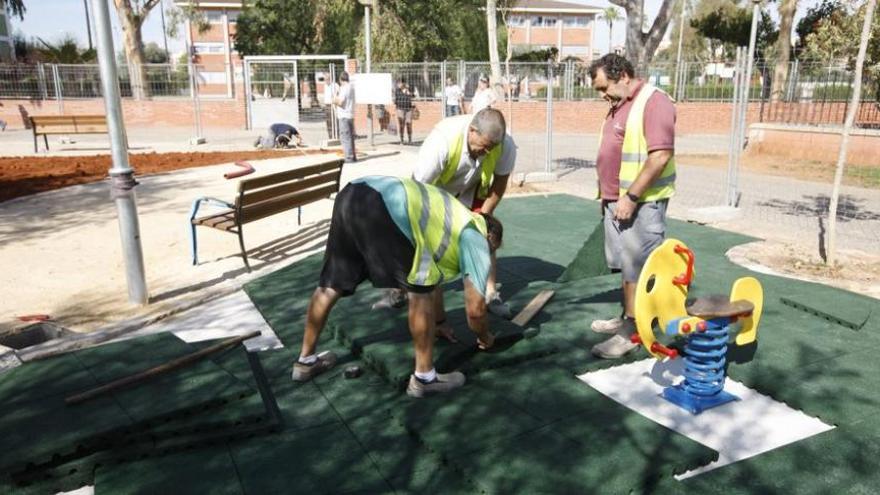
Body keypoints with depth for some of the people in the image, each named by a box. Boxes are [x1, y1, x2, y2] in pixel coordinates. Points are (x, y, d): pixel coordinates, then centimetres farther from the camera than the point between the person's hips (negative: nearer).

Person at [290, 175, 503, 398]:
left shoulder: (454, 222, 37)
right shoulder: (475, 238, 15)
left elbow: (431, 277, 47)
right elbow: (475, 309, 13)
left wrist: (440, 323, 58)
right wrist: (485, 337, 34)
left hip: (351, 194, 9)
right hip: (381, 207, -9)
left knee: (331, 285, 20)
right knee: (420, 291, 5)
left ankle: (306, 360, 36)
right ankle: (424, 377, 14)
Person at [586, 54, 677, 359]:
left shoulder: (653, 102, -14)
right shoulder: (619, 105, 15)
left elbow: (661, 155, -23)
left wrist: (631, 197, -22)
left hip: (640, 203, -9)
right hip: (617, 200, 9)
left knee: (636, 268, -3)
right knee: (626, 265, 16)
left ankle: (632, 332, 5)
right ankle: (627, 317, 27)